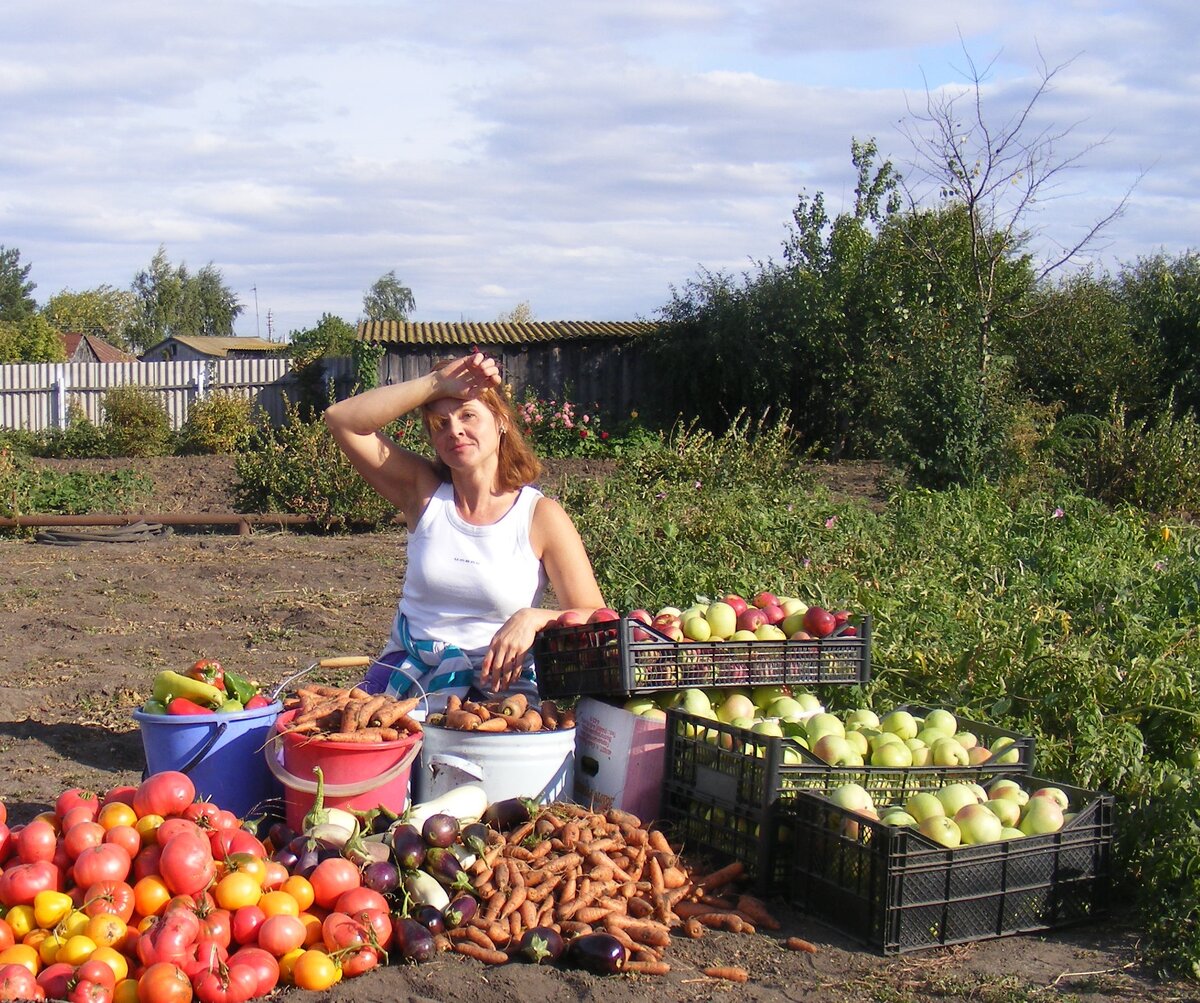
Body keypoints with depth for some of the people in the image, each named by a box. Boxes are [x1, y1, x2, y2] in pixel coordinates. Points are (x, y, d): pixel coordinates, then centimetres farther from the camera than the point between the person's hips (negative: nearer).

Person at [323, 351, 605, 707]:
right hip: (405, 681, 2)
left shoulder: (542, 516, 0)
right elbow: (341, 419, -2)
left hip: (499, 688, -1)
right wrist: (437, 384, -9)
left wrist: (533, 619, -23)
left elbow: (593, 618, -2)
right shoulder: (424, 491, 6)